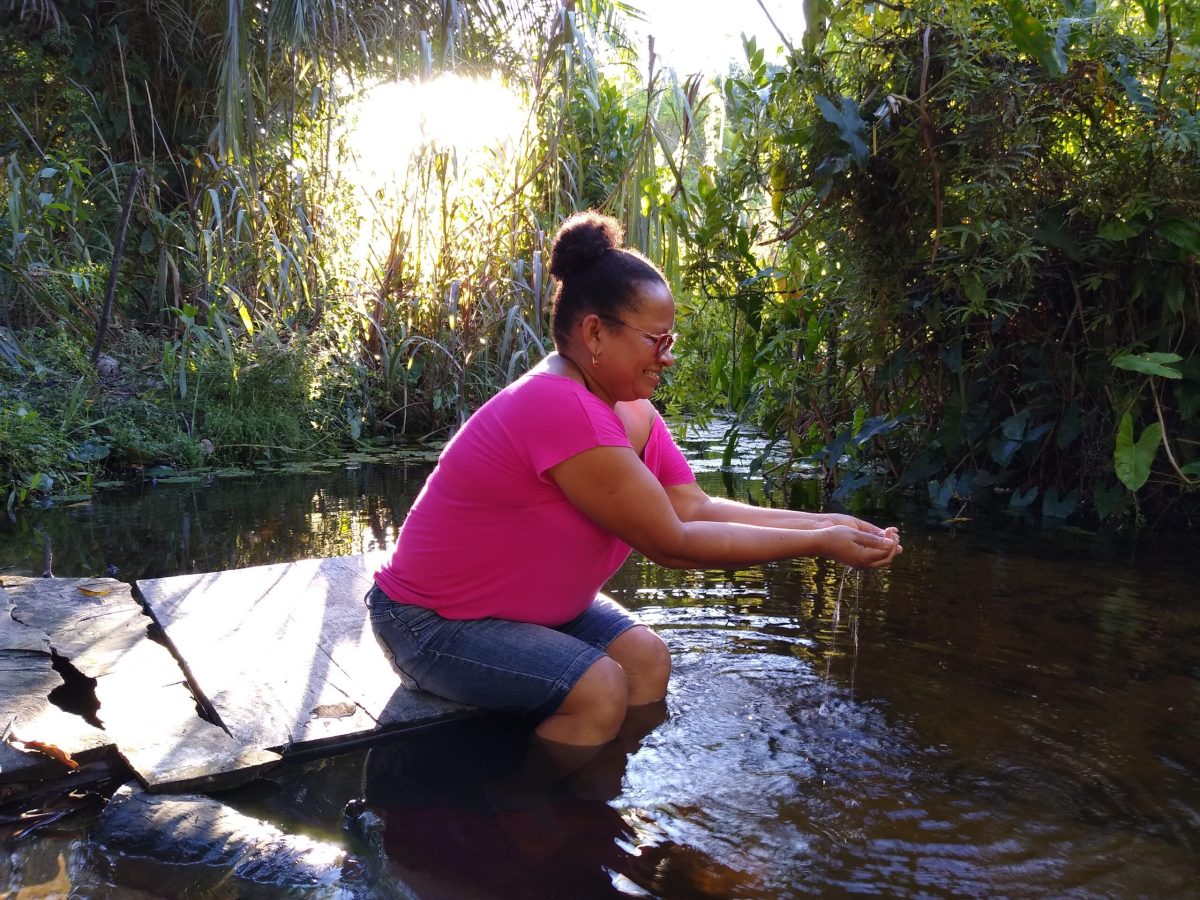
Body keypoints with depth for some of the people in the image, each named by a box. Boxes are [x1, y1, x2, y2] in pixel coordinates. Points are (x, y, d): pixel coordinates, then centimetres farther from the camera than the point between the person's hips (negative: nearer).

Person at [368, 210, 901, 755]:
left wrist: (823, 522, -12)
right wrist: (820, 544, -22)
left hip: (531, 600, 9)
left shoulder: (631, 406, -1)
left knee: (647, 658, -2)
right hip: (431, 622, -9)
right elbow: (673, 543, -27)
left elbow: (696, 509, -6)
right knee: (598, 688, -22)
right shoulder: (564, 410, -32)